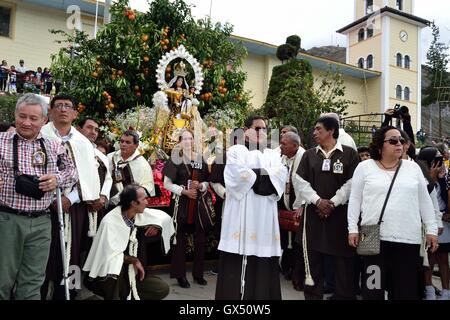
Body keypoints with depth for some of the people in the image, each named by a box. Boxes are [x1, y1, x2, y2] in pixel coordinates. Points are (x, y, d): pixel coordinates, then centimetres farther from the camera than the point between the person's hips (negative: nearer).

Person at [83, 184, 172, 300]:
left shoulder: (139, 213, -6)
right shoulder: (110, 222, -25)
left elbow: (165, 216, 7)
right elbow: (110, 256, -27)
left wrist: (156, 226, -12)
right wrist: (134, 260, -18)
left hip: (128, 271, 6)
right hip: (105, 277, -6)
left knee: (162, 289, -8)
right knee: (117, 263, -38)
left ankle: (125, 295, 7)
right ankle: (112, 296, -15)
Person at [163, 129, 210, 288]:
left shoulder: (200, 159, 8)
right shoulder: (175, 159, -2)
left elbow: (207, 182, 11)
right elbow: (167, 183, -4)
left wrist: (200, 186, -10)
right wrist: (184, 191, -14)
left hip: (199, 203, 3)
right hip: (181, 204, -3)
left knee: (201, 239, 6)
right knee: (180, 240, 4)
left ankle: (198, 273, 22)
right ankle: (180, 274, 17)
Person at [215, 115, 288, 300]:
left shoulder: (273, 155, 20)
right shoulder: (236, 151, 9)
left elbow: (281, 175, 0)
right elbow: (237, 175, -10)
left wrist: (252, 175, -8)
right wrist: (263, 177, -4)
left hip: (265, 218, 3)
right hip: (241, 215, -3)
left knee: (264, 264, 2)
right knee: (237, 264, -4)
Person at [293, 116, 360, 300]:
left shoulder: (349, 154, 1)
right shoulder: (309, 155, 10)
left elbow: (351, 184, -6)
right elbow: (301, 182, 2)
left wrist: (332, 203, -13)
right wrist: (318, 200, -11)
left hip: (340, 213, -2)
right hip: (314, 213, 3)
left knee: (342, 261, 4)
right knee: (313, 259, 8)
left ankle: (344, 295, 17)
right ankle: (312, 295, 21)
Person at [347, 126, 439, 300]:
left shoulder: (413, 167, 9)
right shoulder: (364, 167, 2)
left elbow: (424, 201, 11)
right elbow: (355, 200, 2)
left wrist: (431, 229, 8)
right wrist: (353, 229, -3)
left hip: (409, 238, 2)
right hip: (375, 237, -2)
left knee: (405, 288, 9)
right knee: (373, 286, 4)